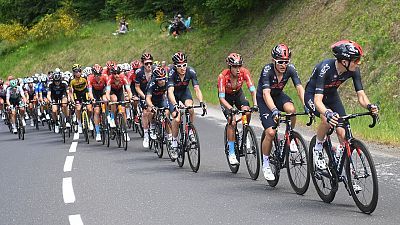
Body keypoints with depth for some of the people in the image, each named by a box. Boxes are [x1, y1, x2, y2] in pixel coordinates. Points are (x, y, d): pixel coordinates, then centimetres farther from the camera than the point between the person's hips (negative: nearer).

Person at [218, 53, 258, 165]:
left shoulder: (244, 72, -27)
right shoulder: (223, 76, -34)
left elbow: (252, 89, -30)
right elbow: (221, 98, -36)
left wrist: (255, 103, -46)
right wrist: (230, 108, -52)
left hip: (238, 93, 3)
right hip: (226, 96, -2)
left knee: (247, 111, -27)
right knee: (232, 121, -20)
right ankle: (231, 154, -13)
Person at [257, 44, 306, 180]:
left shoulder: (290, 69, -21)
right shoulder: (267, 70, -31)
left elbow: (299, 88, -26)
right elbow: (266, 93, -41)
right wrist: (274, 110, -56)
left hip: (278, 95, 3)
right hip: (263, 99, -3)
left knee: (291, 109, -31)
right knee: (270, 132, -17)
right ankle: (265, 164, 2)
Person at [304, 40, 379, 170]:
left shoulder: (354, 70, -22)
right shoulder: (325, 68, -37)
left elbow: (361, 96, -19)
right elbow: (318, 100, -43)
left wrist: (369, 106, -42)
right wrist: (328, 113, -63)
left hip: (331, 95, 5)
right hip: (313, 95, -5)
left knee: (343, 133, -12)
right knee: (327, 120, -33)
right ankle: (317, 150, -8)